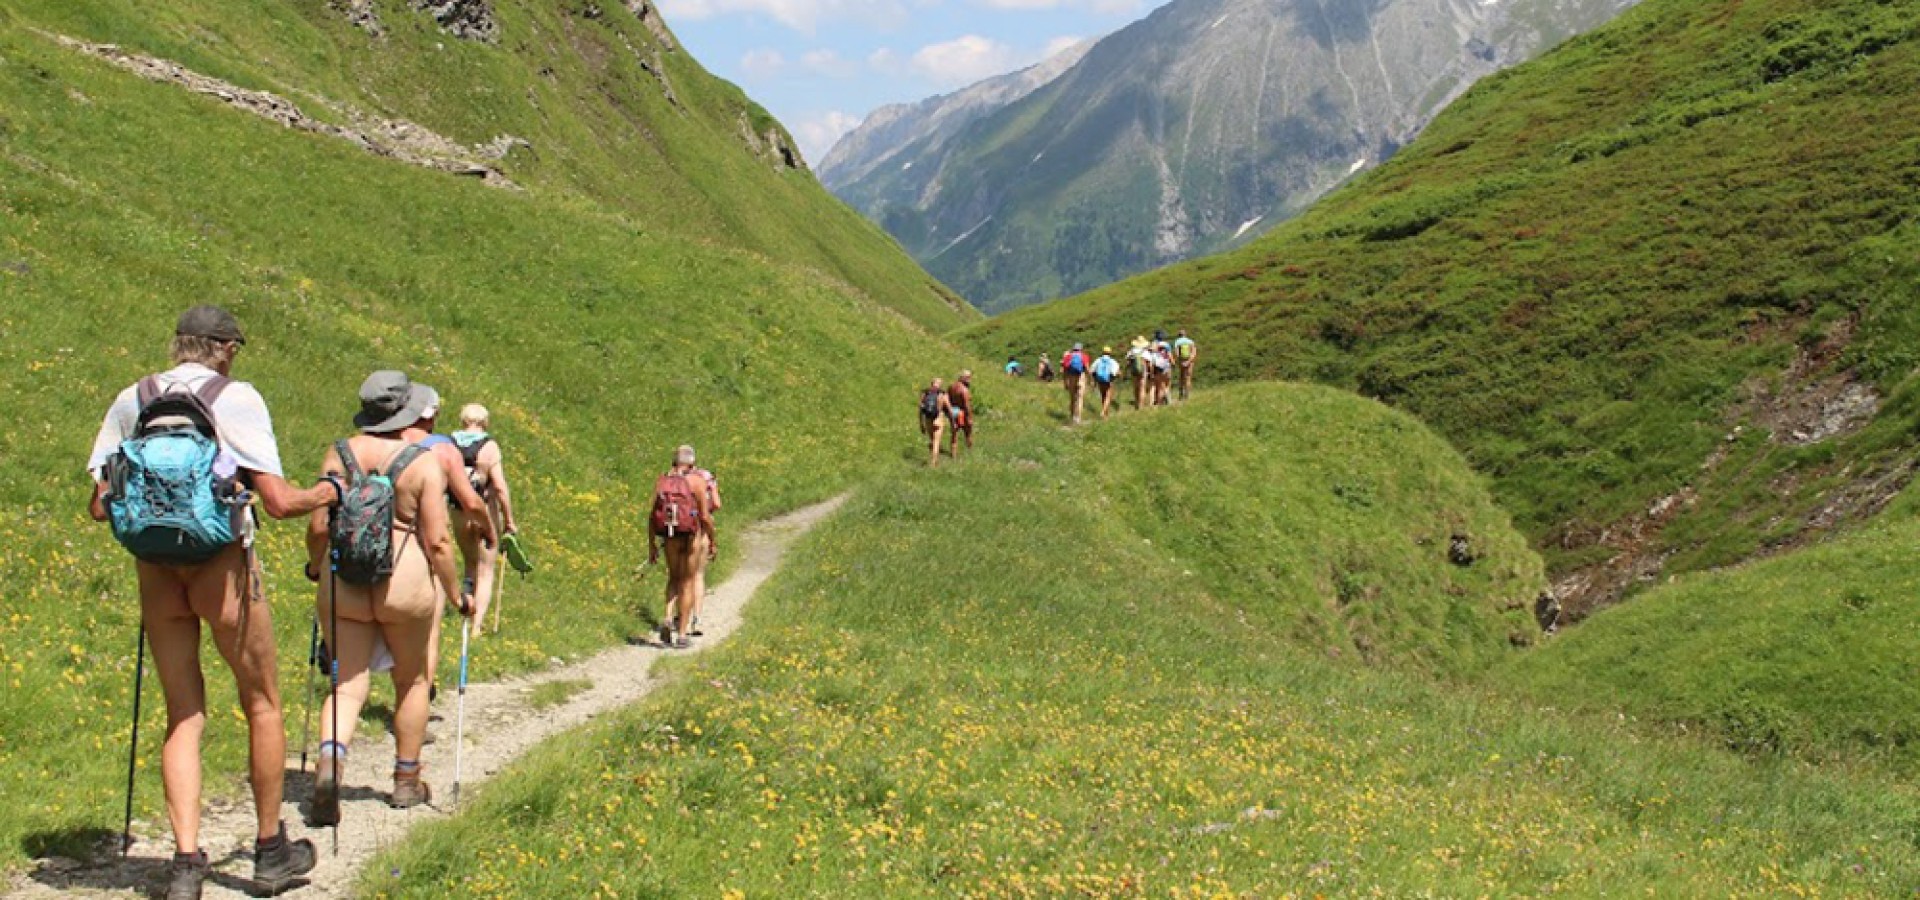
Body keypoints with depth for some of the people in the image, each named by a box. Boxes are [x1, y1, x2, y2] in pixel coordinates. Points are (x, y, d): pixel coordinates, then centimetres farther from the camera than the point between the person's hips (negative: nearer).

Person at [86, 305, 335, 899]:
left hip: (156, 571, 4)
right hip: (223, 566, -4)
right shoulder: (236, 399, -6)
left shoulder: (131, 401, 7)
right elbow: (279, 502, -12)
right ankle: (271, 851, 22)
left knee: (184, 716, 11)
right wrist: (328, 493, 8)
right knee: (262, 705, 12)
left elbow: (100, 506, 6)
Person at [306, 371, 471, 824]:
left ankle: (329, 764, -20)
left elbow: (318, 525, 3)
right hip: (404, 582, -2)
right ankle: (406, 782, 27)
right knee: (412, 681, 18)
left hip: (343, 581, 2)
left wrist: (316, 565, 23)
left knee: (348, 685, 7)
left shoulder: (340, 454, 3)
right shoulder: (424, 463, -6)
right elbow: (437, 540, -8)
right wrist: (456, 595, 4)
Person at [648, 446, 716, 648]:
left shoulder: (662, 481, 5)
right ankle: (682, 635, 7)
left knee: (674, 578, 22)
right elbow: (706, 516, -8)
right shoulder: (698, 480, -5)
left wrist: (652, 546, 9)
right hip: (693, 535, -3)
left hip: (670, 538, 3)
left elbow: (653, 516, 3)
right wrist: (714, 542, 2)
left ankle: (668, 618, -1)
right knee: (687, 583, 7)